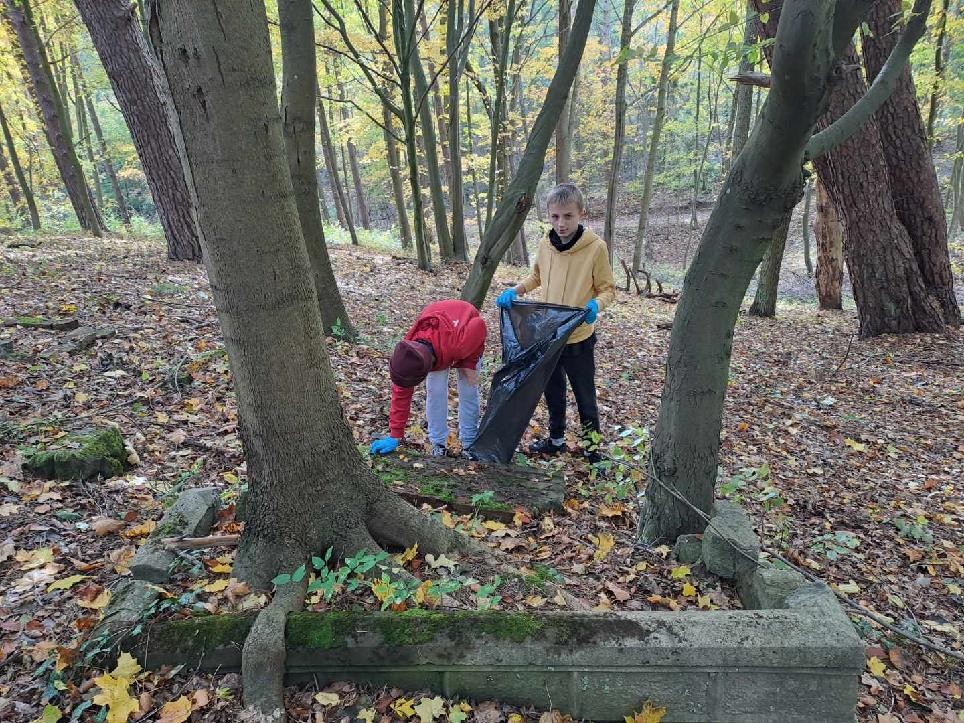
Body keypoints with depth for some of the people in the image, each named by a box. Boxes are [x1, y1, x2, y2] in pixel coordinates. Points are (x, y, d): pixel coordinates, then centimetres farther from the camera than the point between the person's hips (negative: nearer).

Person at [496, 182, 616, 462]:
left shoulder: (596, 247, -16)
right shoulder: (545, 245, -2)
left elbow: (607, 289, -9)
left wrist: (595, 305, -30)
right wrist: (515, 291, -2)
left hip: (578, 337, -5)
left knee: (585, 397, 10)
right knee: (553, 392, 21)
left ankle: (592, 447, 28)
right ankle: (556, 439, 40)